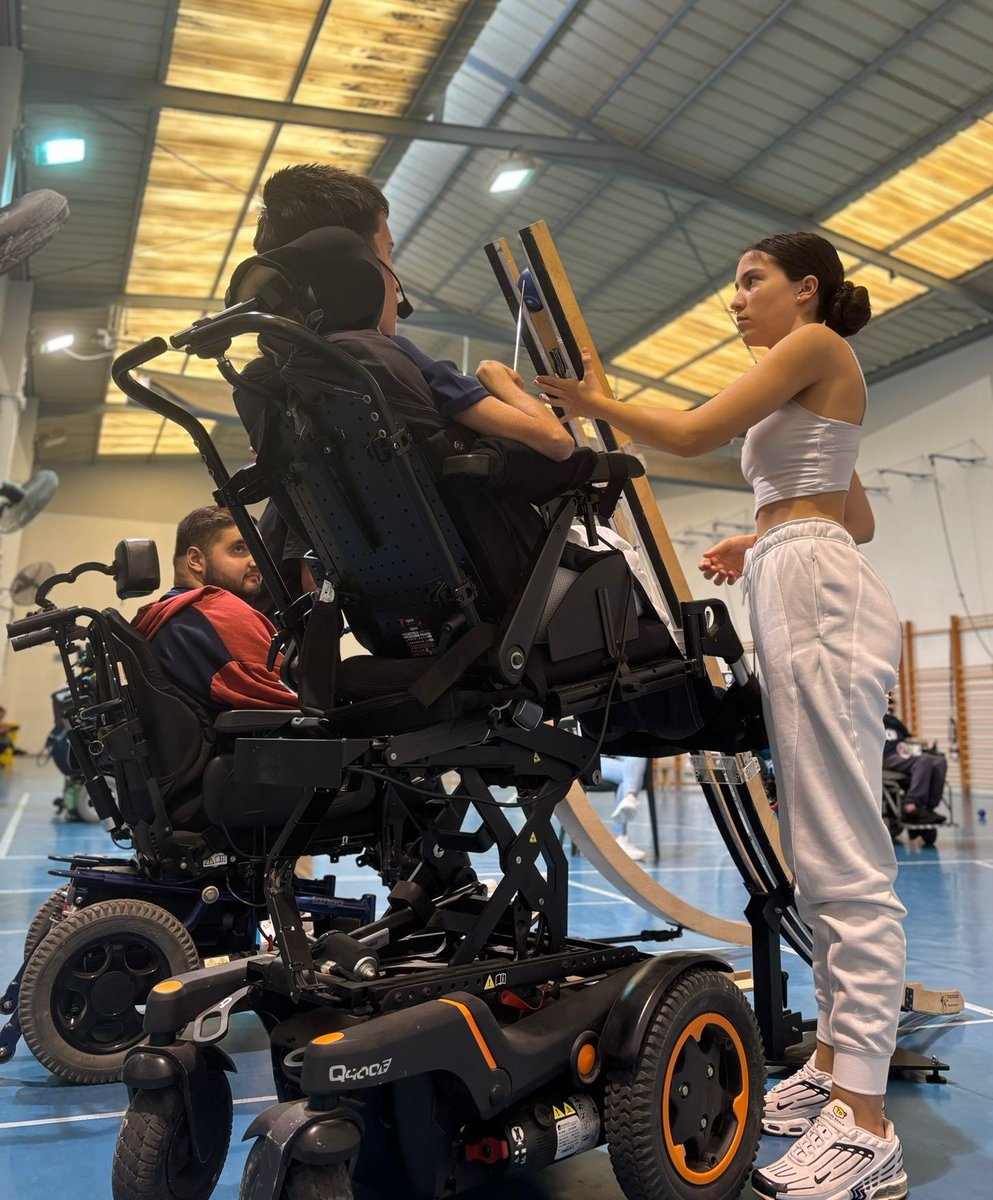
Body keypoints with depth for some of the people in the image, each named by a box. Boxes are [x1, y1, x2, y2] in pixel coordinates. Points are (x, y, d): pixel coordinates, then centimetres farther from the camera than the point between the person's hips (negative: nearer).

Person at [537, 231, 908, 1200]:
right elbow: (859, 520, 30)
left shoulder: (818, 344, 1)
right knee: (818, 853, 9)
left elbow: (691, 434, -7)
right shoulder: (804, 392, 28)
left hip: (816, 594, -11)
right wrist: (766, 542, 21)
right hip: (797, 593, 11)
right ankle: (835, 1062, 18)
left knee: (843, 858, -13)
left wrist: (590, 400, 6)